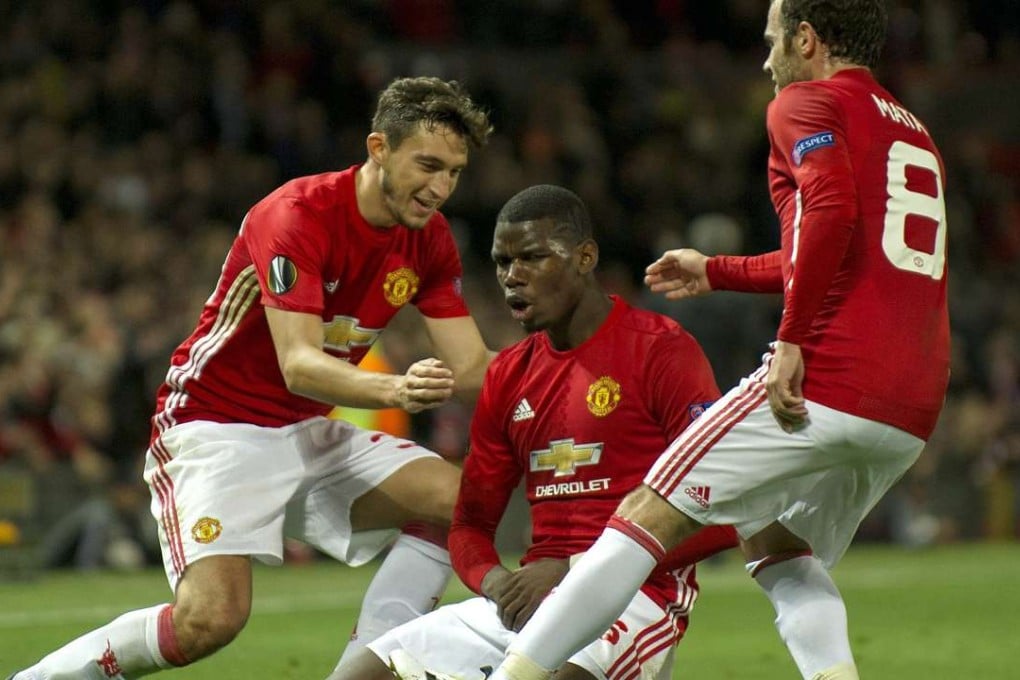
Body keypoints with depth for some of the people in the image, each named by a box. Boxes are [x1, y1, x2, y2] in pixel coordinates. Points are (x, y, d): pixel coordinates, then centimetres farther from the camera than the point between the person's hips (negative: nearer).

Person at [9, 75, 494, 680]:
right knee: (212, 617, -26)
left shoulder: (429, 239, -1)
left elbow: (470, 366, -2)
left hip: (310, 430, 7)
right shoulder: (299, 216, -23)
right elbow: (299, 365, -32)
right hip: (218, 425, -7)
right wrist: (395, 390, -49)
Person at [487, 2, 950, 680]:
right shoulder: (912, 129, 26)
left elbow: (831, 212, -19)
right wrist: (718, 272, 43)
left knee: (646, 516, -4)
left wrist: (792, 339, -17)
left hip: (829, 378, -8)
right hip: (913, 412, 8)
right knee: (778, 547, 23)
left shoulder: (807, 103, 1)